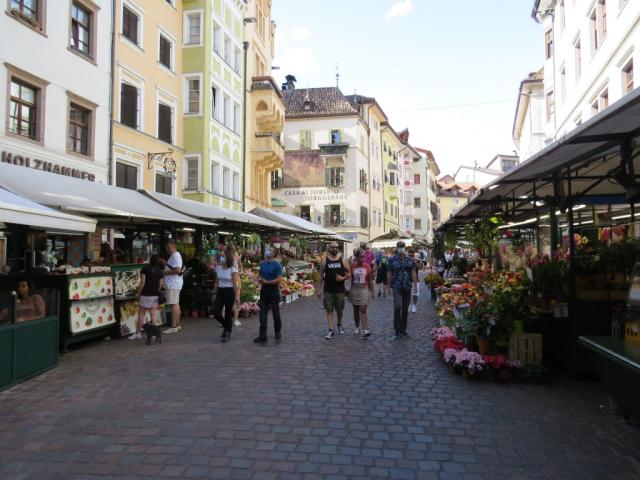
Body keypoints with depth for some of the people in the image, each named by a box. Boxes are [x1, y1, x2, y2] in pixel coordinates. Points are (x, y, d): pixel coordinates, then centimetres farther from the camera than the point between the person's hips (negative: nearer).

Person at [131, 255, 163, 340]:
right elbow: (160, 284, 7)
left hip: (146, 294, -4)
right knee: (153, 313, 6)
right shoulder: (160, 271, 6)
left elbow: (142, 283, -11)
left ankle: (138, 333, 6)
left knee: (141, 314, 2)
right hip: (156, 295, 5)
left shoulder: (145, 269, -7)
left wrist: (138, 294, -3)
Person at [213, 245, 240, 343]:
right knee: (216, 312, -2)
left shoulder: (233, 269, -9)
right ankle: (226, 326, 27)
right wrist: (215, 293, 11)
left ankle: (227, 334, 17)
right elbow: (216, 282, 13)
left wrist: (237, 297, -19)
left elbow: (236, 284, -13)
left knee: (228, 314, 1)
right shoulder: (219, 267, 7)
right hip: (220, 291, 5)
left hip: (229, 292, -5)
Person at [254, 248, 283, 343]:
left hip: (273, 290, -5)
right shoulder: (262, 264, 9)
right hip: (264, 289, 5)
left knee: (276, 312, 8)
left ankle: (278, 332, 26)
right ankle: (262, 335, 2)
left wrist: (267, 282, -23)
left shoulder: (277, 265, -10)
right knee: (263, 313, 0)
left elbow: (279, 279, -17)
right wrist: (259, 279, -3)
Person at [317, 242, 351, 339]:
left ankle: (339, 324, 38)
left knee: (339, 309, 12)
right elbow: (321, 276, 3)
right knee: (329, 310, -1)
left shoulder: (342, 260, 1)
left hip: (340, 289, 1)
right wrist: (319, 289, 0)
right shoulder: (325, 260, 0)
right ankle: (331, 330, 2)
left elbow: (349, 274, 5)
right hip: (328, 290, 0)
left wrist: (343, 278, -16)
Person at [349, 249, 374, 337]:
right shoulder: (352, 266, -2)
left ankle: (365, 330, -13)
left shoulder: (367, 266, -1)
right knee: (356, 310, 11)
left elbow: (370, 280, 6)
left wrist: (372, 291, 6)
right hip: (354, 289, 2)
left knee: (363, 310, -10)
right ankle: (357, 327, 25)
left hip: (364, 290, -1)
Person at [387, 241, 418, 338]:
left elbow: (413, 273, 6)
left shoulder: (409, 260, 8)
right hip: (396, 286, -3)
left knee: (405, 309, 8)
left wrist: (415, 285, -2)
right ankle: (397, 330, -8)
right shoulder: (392, 260, 3)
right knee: (397, 306, -19)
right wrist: (388, 286, 5)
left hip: (407, 287, 3)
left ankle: (403, 330, 20)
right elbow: (389, 273, 6)